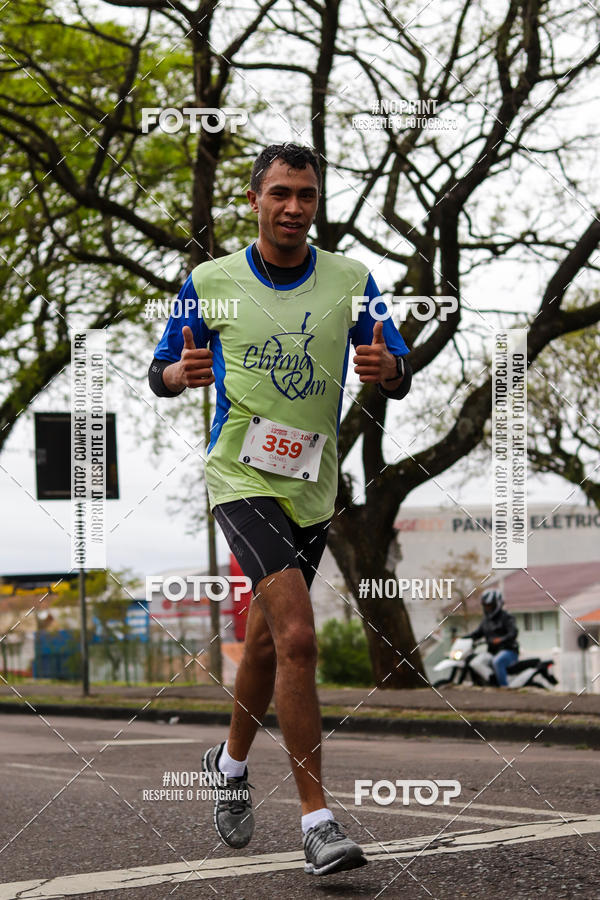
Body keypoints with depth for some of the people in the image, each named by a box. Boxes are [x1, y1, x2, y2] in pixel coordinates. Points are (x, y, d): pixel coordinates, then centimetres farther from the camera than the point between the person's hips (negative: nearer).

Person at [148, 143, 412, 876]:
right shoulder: (209, 284, -1)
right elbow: (160, 373, 7)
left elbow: (399, 379, 5)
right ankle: (317, 818, -17)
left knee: (266, 641, 17)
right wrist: (183, 372, -17)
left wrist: (385, 367, -19)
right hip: (241, 478, -4)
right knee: (297, 635, -21)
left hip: (313, 486, 4)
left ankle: (232, 761, 44)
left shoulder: (351, 281, 3)